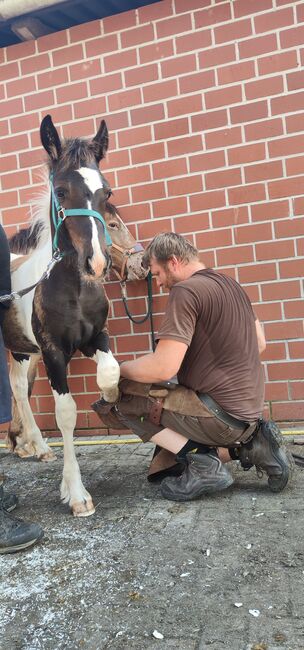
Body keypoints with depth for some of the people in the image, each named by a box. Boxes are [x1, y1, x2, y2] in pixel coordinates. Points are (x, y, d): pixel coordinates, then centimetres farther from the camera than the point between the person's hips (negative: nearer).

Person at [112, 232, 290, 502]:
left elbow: (163, 368, -24)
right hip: (249, 408, 9)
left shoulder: (185, 290, -18)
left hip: (222, 415, -9)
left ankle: (202, 463, -6)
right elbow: (259, 343, 19)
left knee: (121, 396, -5)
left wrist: (120, 368, -6)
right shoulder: (230, 284, 10)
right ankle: (251, 443, 11)